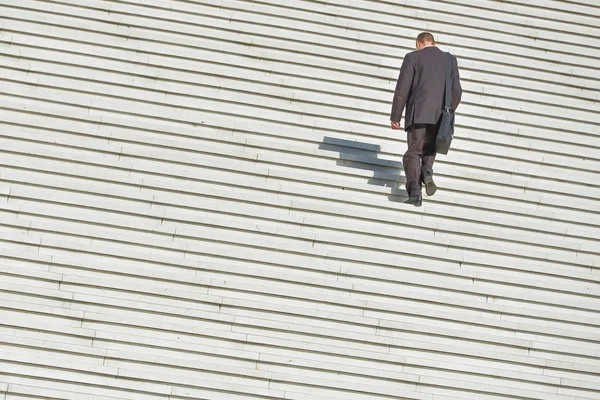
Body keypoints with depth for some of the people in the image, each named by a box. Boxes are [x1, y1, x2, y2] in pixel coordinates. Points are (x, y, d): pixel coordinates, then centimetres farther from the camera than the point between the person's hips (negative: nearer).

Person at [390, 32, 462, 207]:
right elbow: (456, 91, 8)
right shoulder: (450, 59, 14)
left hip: (418, 114, -3)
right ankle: (427, 171, -10)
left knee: (413, 153, 3)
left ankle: (415, 193, -14)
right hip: (440, 116, 3)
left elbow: (402, 89, -3)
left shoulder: (413, 57, 4)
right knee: (429, 148, 21)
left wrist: (395, 117, 1)